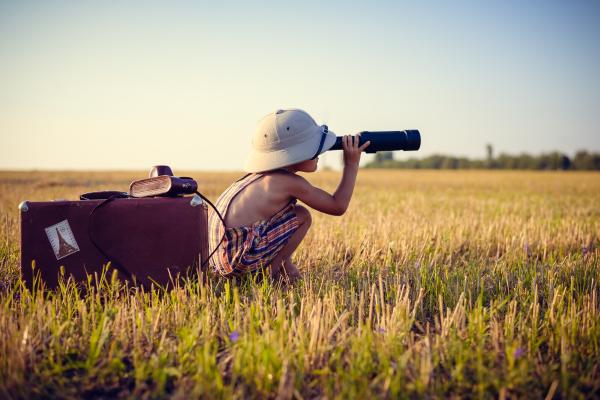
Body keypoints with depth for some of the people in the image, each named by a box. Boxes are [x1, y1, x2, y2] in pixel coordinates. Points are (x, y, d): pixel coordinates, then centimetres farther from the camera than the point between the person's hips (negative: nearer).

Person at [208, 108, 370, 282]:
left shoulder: (259, 174, 14)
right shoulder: (291, 182, -10)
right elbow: (338, 207, 0)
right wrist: (352, 165, 7)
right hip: (240, 258, -9)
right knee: (302, 216, -1)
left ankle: (285, 264, 18)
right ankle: (273, 271, 1)